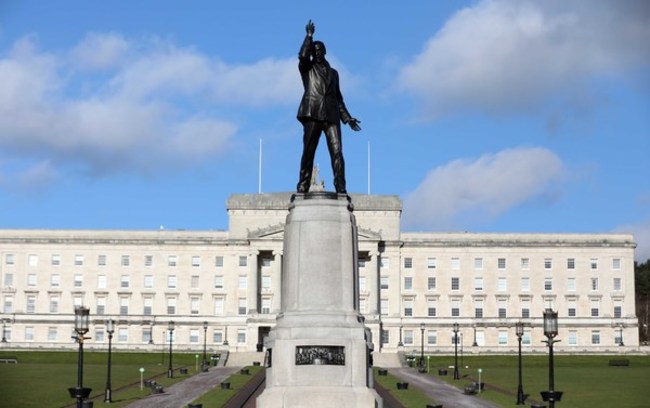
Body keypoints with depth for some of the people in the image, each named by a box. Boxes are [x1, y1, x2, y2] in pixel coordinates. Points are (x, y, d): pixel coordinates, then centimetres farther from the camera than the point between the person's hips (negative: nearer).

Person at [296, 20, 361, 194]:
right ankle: (303, 187, -7)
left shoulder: (333, 73, 27)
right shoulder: (307, 68, 17)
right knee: (308, 152, -6)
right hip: (312, 114, -2)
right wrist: (309, 36, -5)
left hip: (331, 115, 3)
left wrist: (347, 118, 18)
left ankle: (341, 188, -14)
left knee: (337, 152, -10)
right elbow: (302, 55, -7)